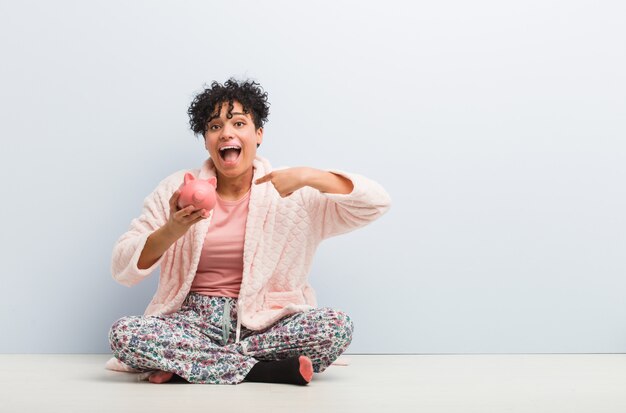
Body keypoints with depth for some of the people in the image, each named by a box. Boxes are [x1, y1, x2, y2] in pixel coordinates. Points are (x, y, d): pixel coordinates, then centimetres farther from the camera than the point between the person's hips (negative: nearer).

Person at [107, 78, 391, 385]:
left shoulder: (292, 193, 1)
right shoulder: (176, 189, 3)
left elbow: (376, 204, -8)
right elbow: (122, 269, -1)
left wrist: (310, 176, -22)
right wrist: (171, 231, -21)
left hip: (264, 322, 0)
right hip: (193, 320, 0)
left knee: (338, 326, -28)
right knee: (122, 333, -28)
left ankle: (183, 363, -18)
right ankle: (272, 370, -23)